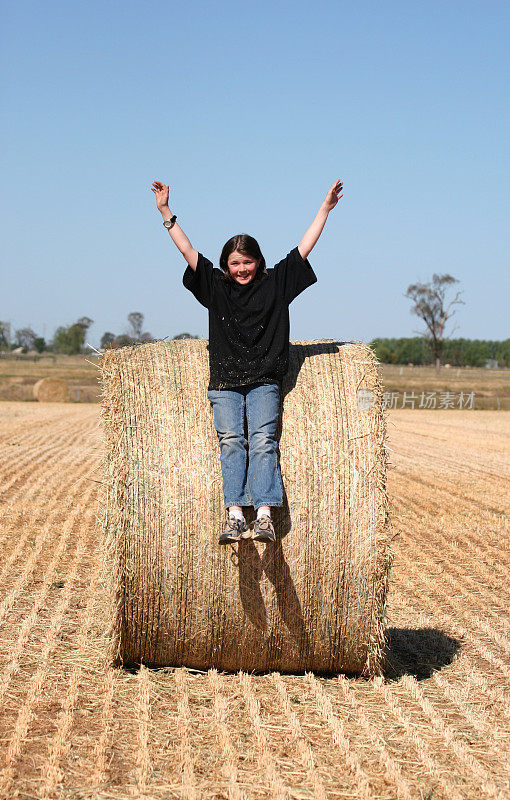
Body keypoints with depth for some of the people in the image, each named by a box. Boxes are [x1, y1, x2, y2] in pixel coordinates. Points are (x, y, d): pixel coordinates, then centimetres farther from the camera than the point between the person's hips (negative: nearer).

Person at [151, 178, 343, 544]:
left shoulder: (276, 282, 8)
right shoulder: (216, 286, 9)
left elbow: (305, 247, 7)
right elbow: (188, 250, 5)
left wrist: (326, 207, 5)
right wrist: (166, 212, -1)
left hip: (264, 381, -1)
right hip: (224, 383, 1)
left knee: (263, 439, -18)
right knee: (231, 439, -18)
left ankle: (265, 515, -28)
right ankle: (235, 514, -26)